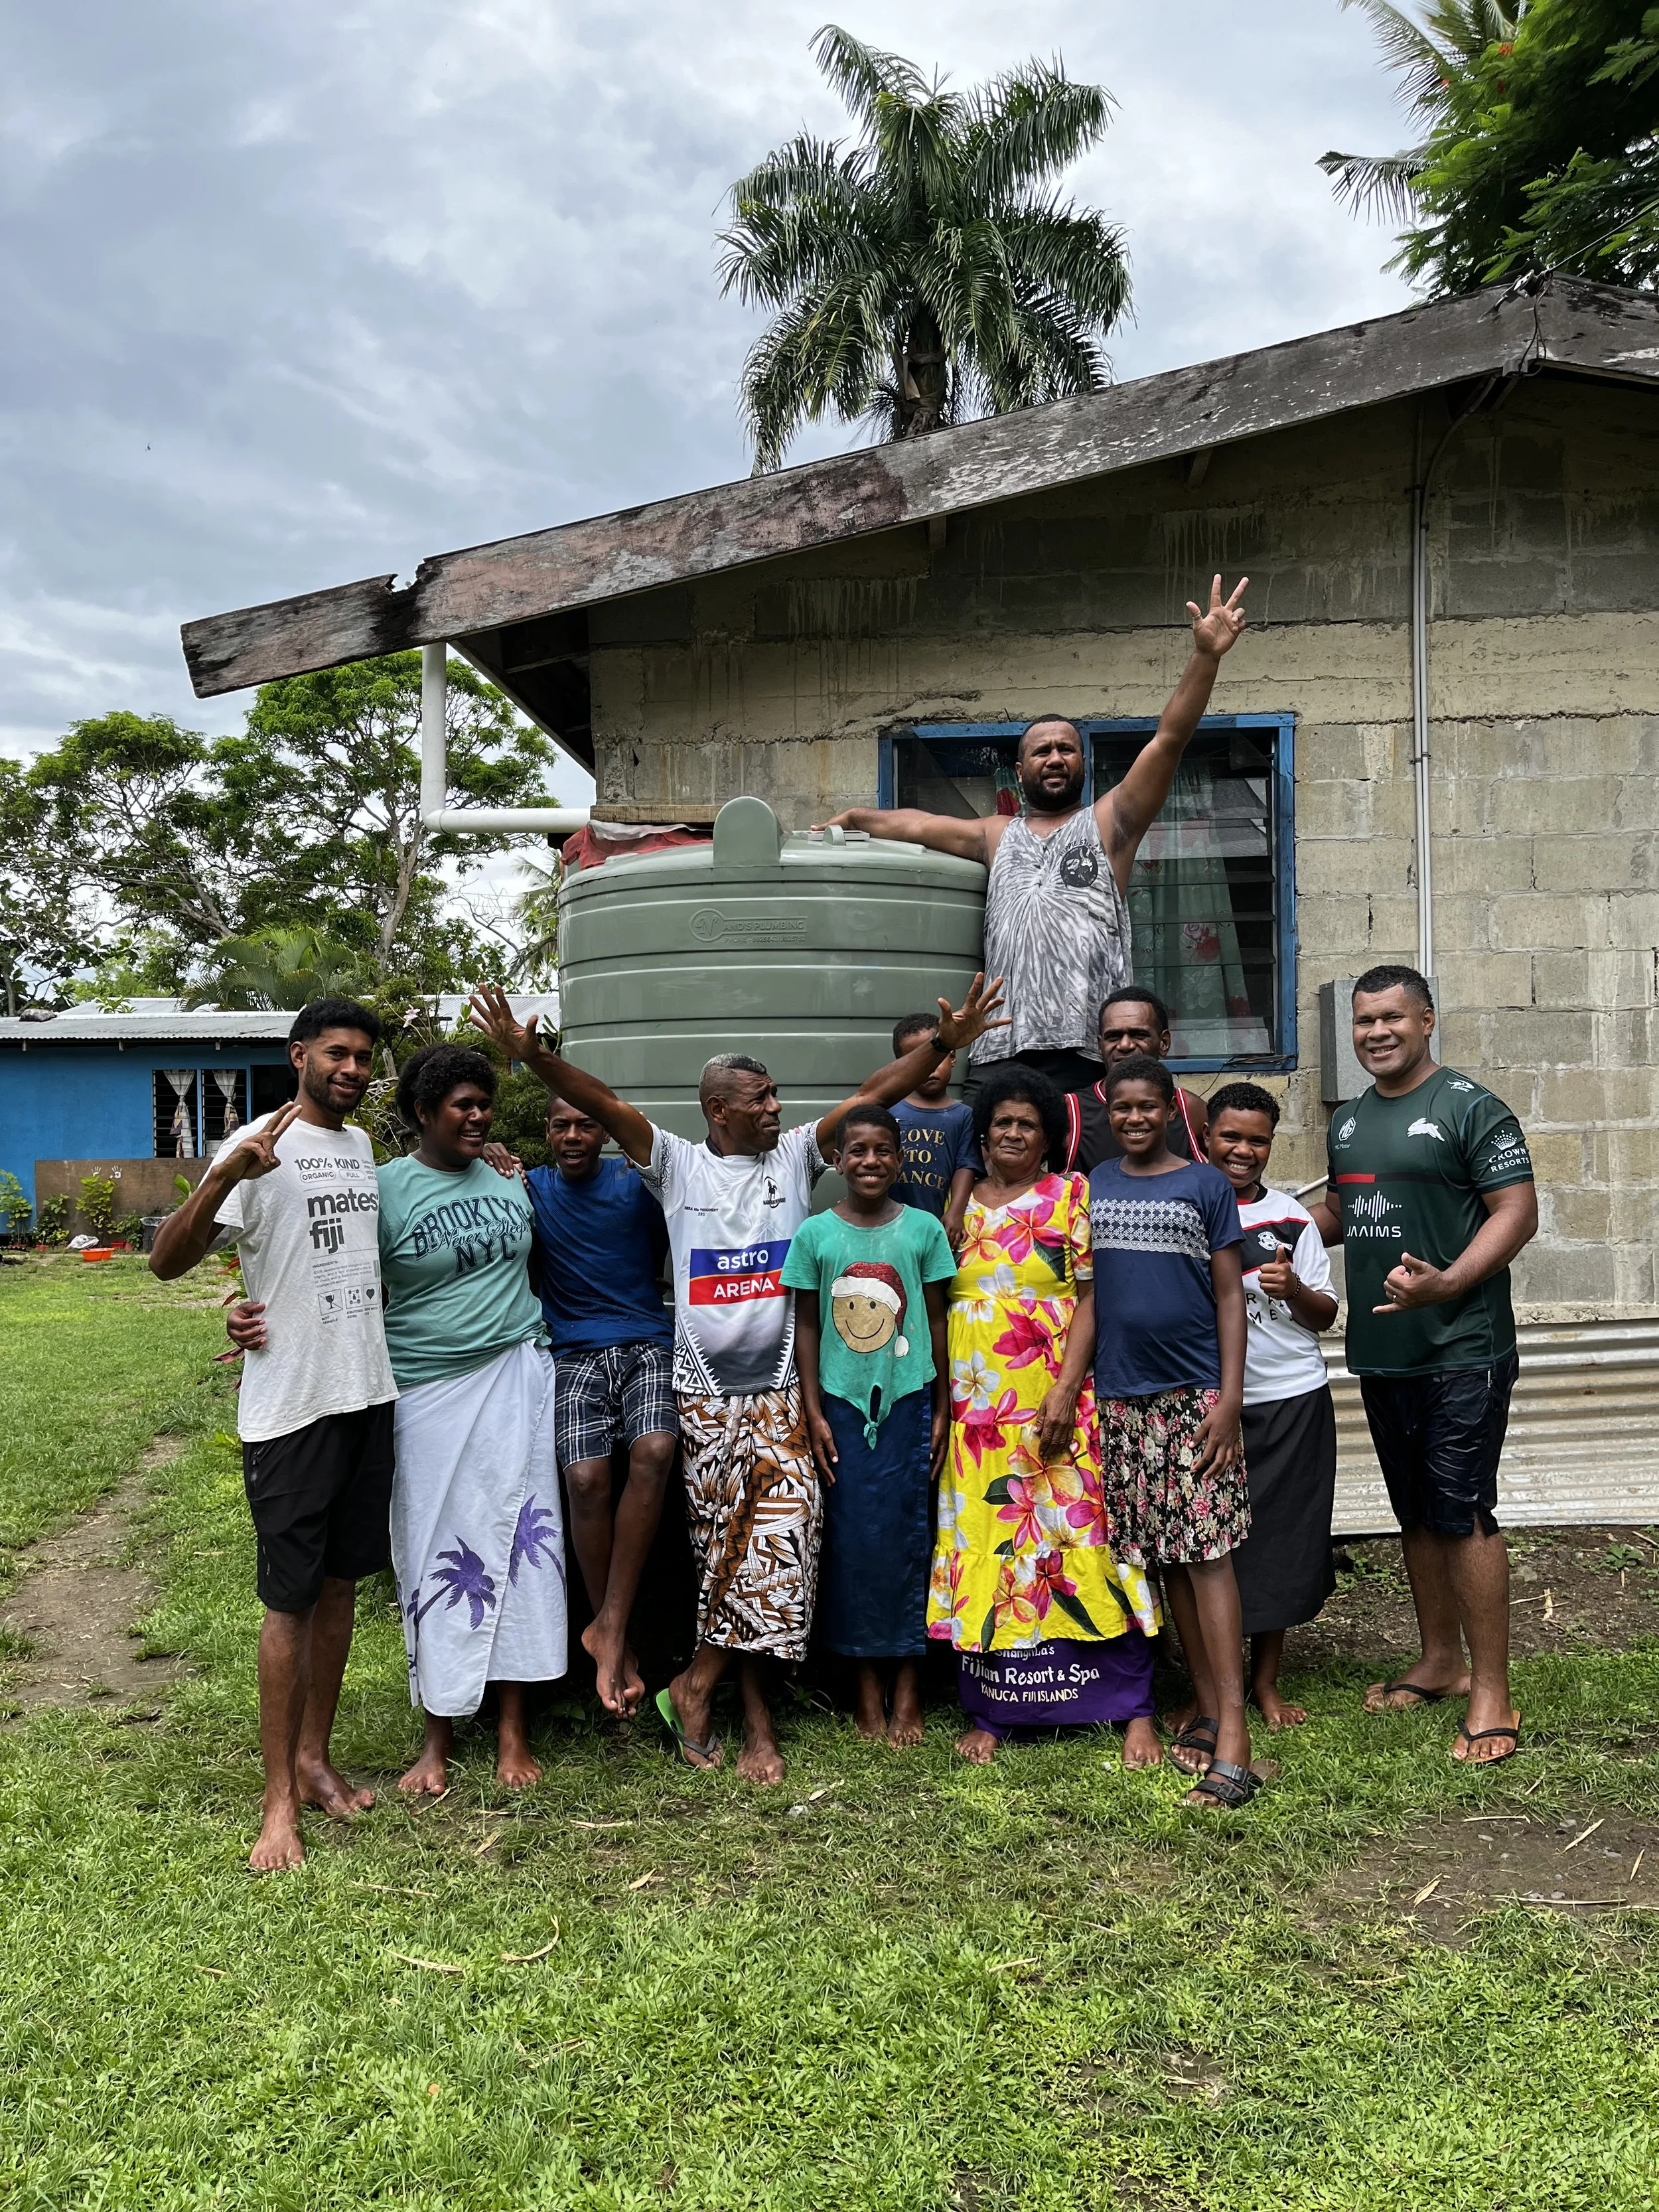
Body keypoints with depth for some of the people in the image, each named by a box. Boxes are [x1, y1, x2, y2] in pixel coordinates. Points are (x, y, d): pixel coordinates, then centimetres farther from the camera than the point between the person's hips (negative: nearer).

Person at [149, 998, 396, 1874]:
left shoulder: (361, 1146, 11)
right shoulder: (260, 1147, -12)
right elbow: (167, 1260, -21)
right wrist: (226, 1175, -37)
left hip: (367, 1393, 7)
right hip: (291, 1406, -7)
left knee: (340, 1582, 14)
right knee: (290, 1599, -1)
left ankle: (314, 1758, 27)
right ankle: (279, 1801, 9)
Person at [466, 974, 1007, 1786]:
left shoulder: (796, 1155, 8)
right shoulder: (677, 1164, 4)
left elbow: (873, 1093, 1)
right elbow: (606, 1105, -8)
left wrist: (944, 1041, -8)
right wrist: (533, 1056, -20)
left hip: (779, 1389, 1)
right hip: (704, 1390, -1)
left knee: (780, 1535, -10)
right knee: (726, 1542, 2)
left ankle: (697, 1681, 5)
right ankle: (756, 1720, 14)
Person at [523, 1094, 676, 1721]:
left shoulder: (638, 1181, 8)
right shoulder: (530, 1189, 13)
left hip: (648, 1342, 0)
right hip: (577, 1352, 1)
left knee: (654, 1451, -31)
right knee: (585, 1477, -25)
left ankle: (608, 1626, -22)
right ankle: (617, 1643, -9)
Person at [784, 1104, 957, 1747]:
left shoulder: (923, 1228, 0)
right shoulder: (815, 1233, 0)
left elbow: (936, 1320, 5)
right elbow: (806, 1327, 4)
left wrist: (943, 1408, 3)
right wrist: (813, 1414, 0)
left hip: (908, 1398, 0)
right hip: (842, 1401, 0)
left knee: (907, 1532, 2)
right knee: (853, 1536, 3)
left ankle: (908, 1683, 14)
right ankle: (867, 1683, 16)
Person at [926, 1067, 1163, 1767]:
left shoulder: (1072, 1197, 3)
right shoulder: (960, 1205, 12)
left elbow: (1090, 1298, -3)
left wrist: (1067, 1392, -12)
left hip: (1055, 1403, -3)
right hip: (975, 1409, 3)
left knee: (1083, 1538, -4)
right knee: (978, 1546, 4)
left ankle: (1133, 1708, 7)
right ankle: (988, 1712, 15)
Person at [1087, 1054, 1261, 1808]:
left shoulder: (1206, 1186, 0)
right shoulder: (1092, 1187, 10)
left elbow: (1229, 1295, -1)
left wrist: (1229, 1397, -9)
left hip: (1195, 1393, -4)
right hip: (1122, 1397, 4)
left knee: (1207, 1555, -8)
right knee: (1164, 1559, 8)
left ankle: (1233, 1739, -7)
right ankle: (1205, 1710, 19)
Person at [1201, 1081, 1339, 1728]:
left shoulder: (1291, 1216, 7)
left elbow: (1324, 1315, 7)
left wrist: (1295, 1290, -14)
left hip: (1291, 1400, 1)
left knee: (1281, 1541, 6)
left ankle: (1266, 1681, 22)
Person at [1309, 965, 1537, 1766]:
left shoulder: (1470, 1107, -8)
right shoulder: (1349, 1122, 15)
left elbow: (1518, 1212, -14)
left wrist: (1446, 1284, -26)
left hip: (1460, 1354, -7)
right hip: (1381, 1352, 7)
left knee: (1464, 1515, -6)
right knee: (1417, 1514, 16)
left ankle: (1491, 1694, 4)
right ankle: (1440, 1663, 29)